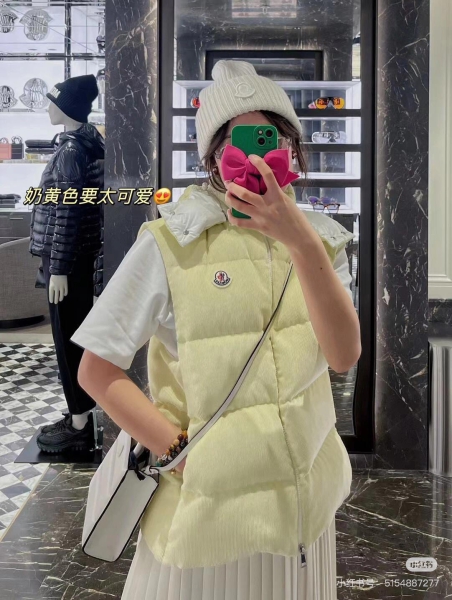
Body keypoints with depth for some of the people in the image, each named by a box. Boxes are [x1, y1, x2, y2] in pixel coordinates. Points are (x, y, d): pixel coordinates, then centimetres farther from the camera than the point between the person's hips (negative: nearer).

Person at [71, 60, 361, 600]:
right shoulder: (170, 244, -13)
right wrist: (181, 452, -16)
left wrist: (301, 242, -25)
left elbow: (344, 355, -14)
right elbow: (97, 371, -9)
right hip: (208, 504, -4)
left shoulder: (320, 240, 0)